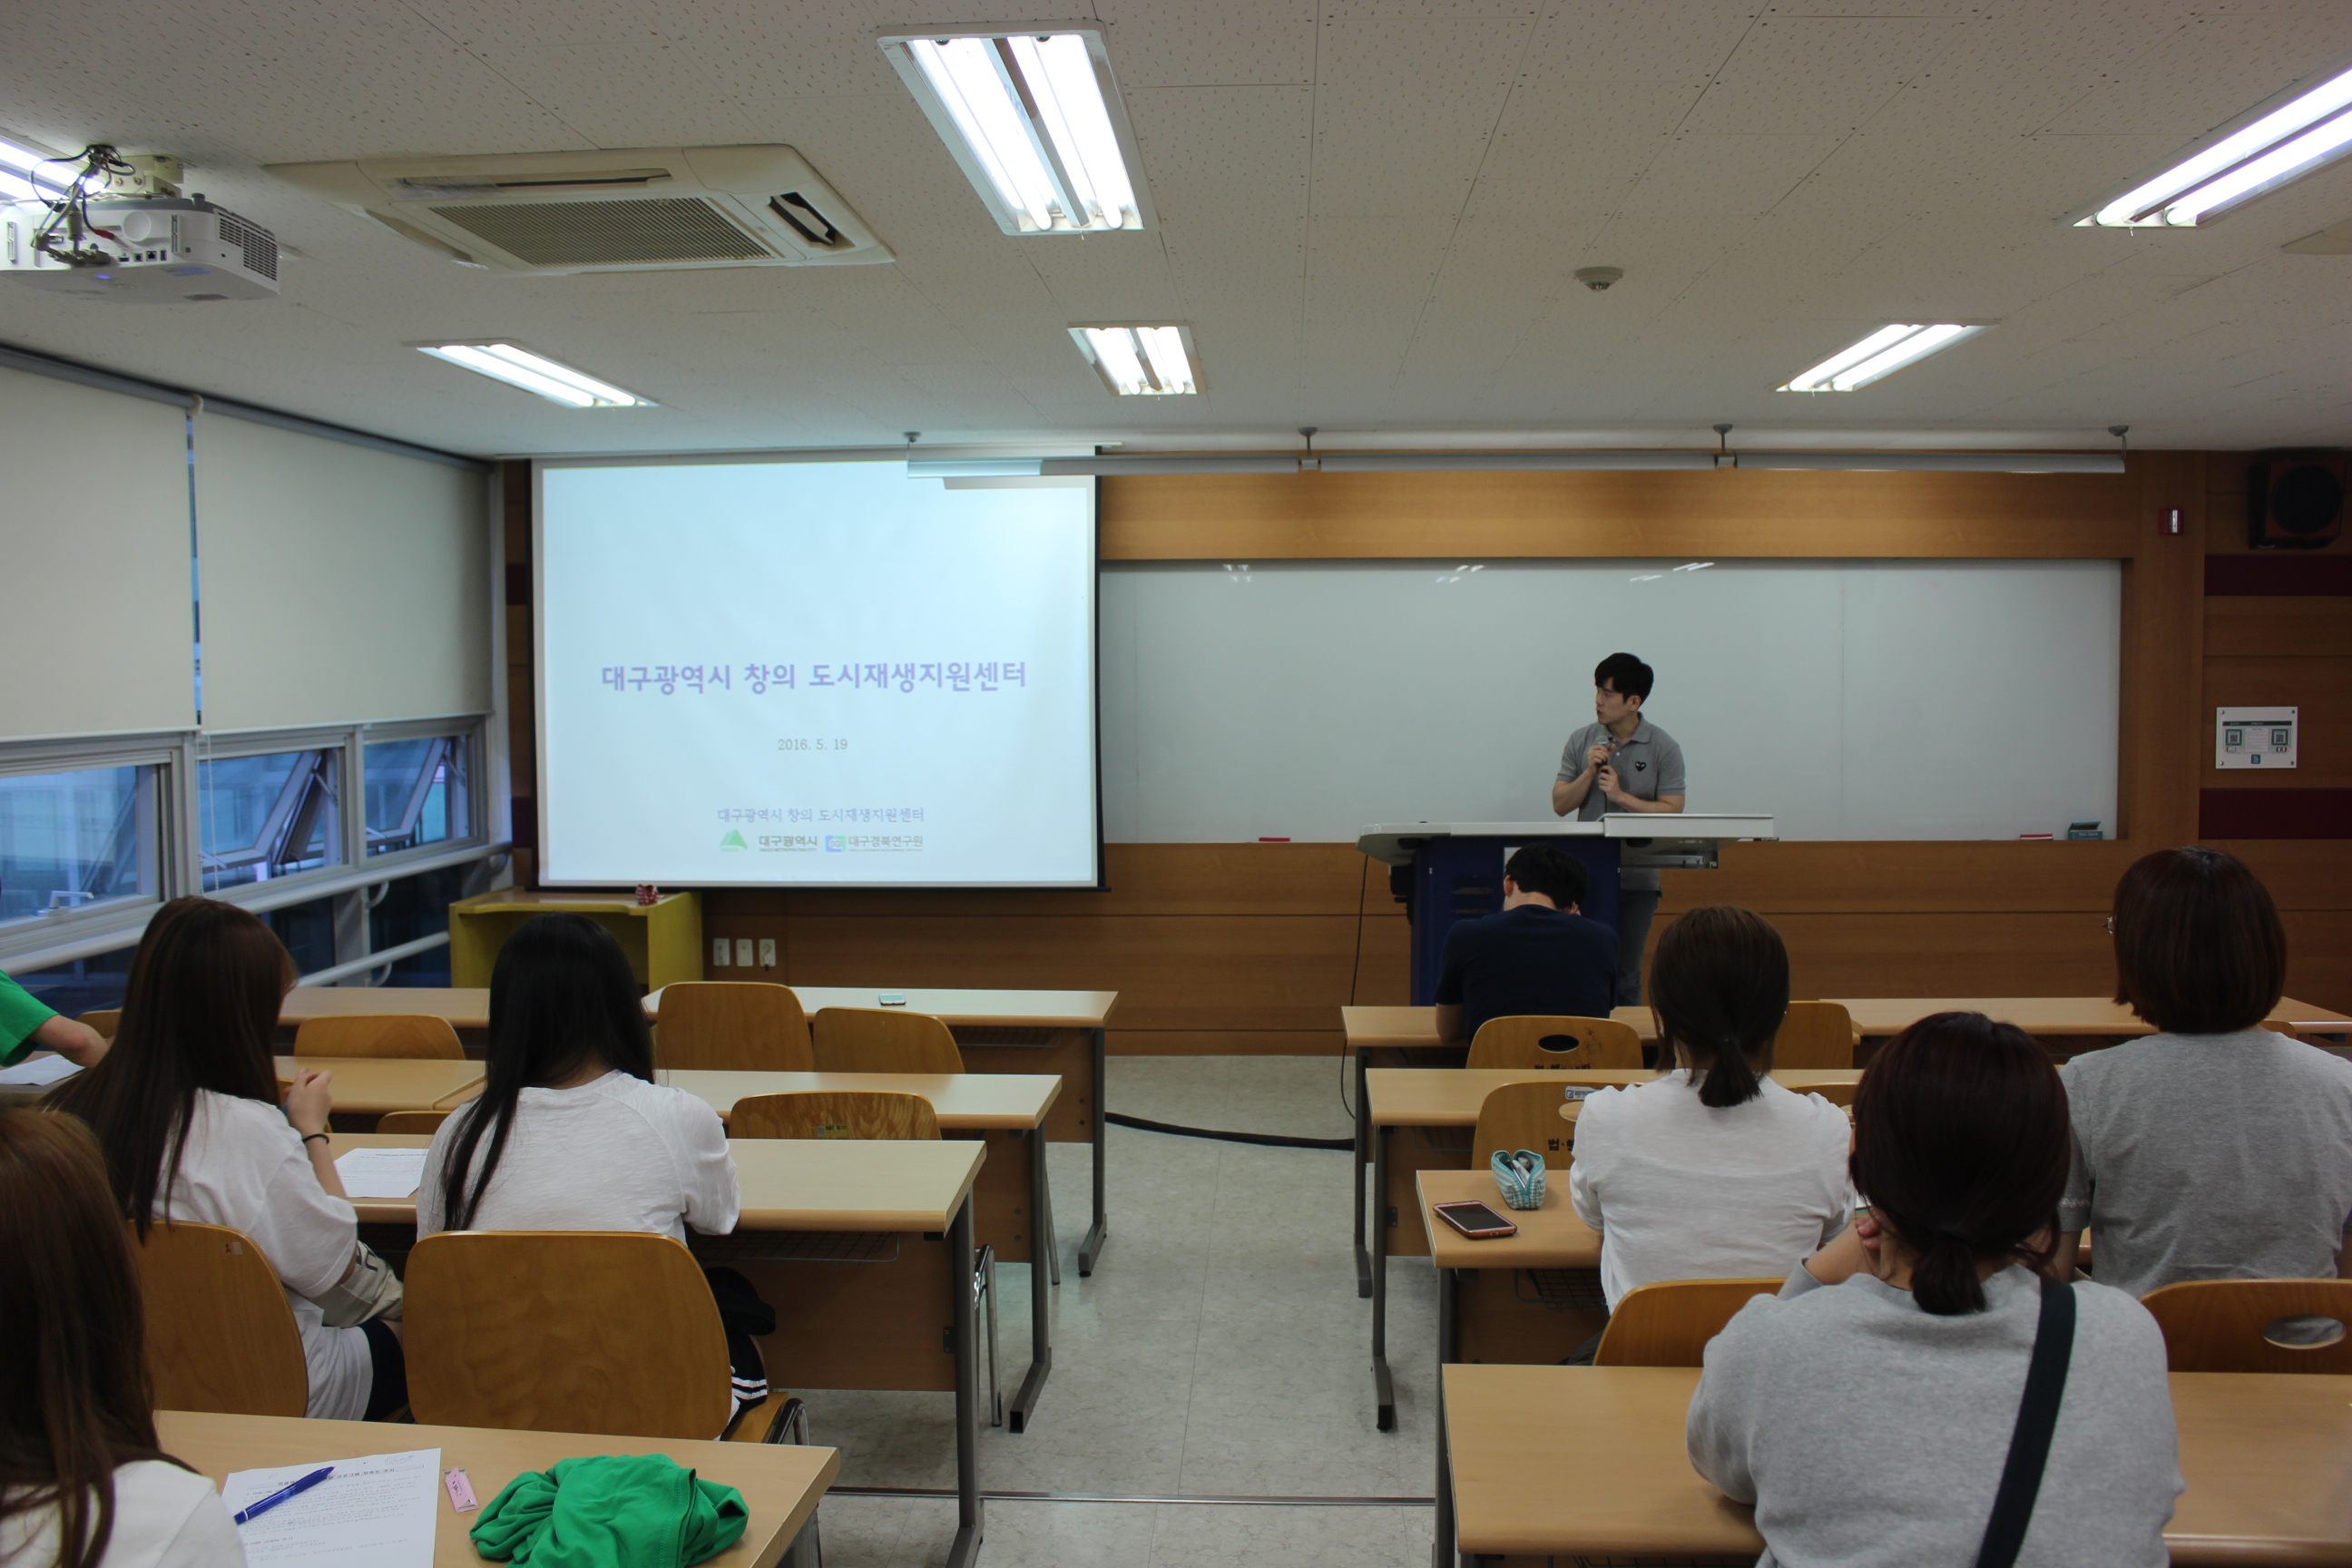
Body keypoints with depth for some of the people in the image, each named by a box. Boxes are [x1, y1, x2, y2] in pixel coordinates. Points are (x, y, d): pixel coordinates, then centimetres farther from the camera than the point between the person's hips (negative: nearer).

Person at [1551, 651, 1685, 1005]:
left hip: (1637, 878, -2)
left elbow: (1672, 811, -8)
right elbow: (1560, 805, 3)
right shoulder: (1581, 741, 5)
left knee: (1625, 973, 5)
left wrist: (1621, 796, -15)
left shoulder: (1663, 748, -2)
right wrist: (1589, 773, -11)